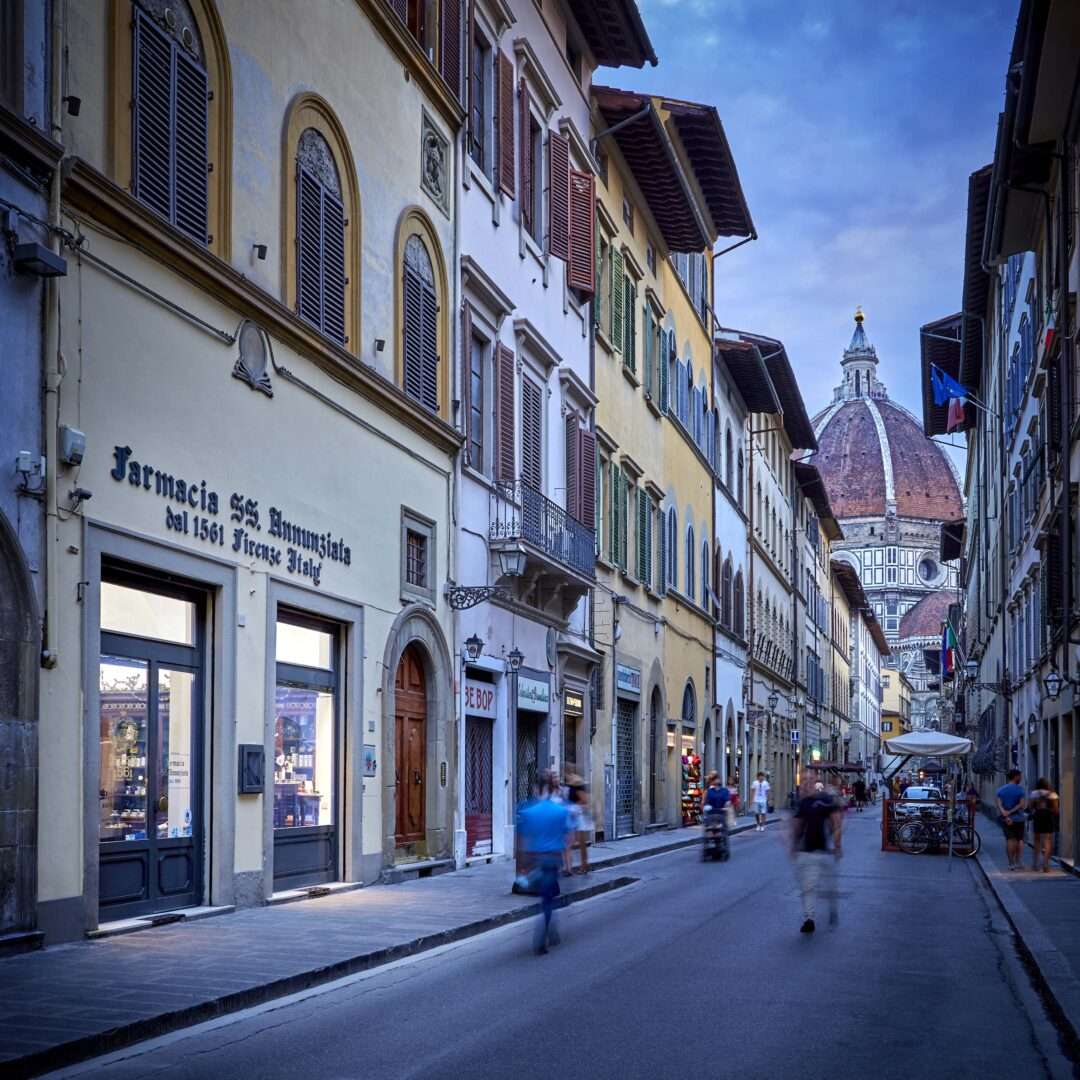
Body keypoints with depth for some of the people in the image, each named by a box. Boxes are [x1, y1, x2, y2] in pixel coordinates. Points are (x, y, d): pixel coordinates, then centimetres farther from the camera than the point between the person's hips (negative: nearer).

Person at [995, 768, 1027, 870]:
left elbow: (999, 804, -7)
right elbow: (1022, 804, -16)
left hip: (1006, 819, 2)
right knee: (1019, 840, 12)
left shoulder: (1000, 790, 3)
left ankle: (1011, 863, 0)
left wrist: (1006, 815, -16)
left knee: (1010, 840, 4)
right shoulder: (1019, 789, -7)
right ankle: (1018, 862, 10)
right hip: (1018, 818, -2)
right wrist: (1011, 812, -14)